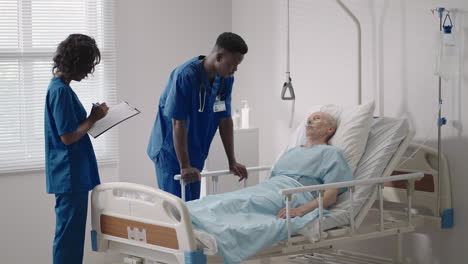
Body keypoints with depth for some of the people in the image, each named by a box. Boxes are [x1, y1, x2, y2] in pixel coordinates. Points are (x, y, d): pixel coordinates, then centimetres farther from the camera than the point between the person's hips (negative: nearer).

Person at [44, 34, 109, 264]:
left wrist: (93, 117, 6)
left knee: (72, 235, 16)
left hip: (73, 176, 10)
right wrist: (94, 118, -10)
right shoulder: (61, 91, -18)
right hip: (70, 177, -10)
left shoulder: (59, 87, 13)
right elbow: (68, 137, -20)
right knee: (69, 236, -4)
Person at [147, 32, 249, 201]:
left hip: (195, 155, 7)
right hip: (171, 152, -7)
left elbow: (225, 120, 5)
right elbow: (178, 123, -24)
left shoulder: (225, 79, -2)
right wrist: (184, 167, -25)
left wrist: (232, 162, 5)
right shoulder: (185, 76, -23)